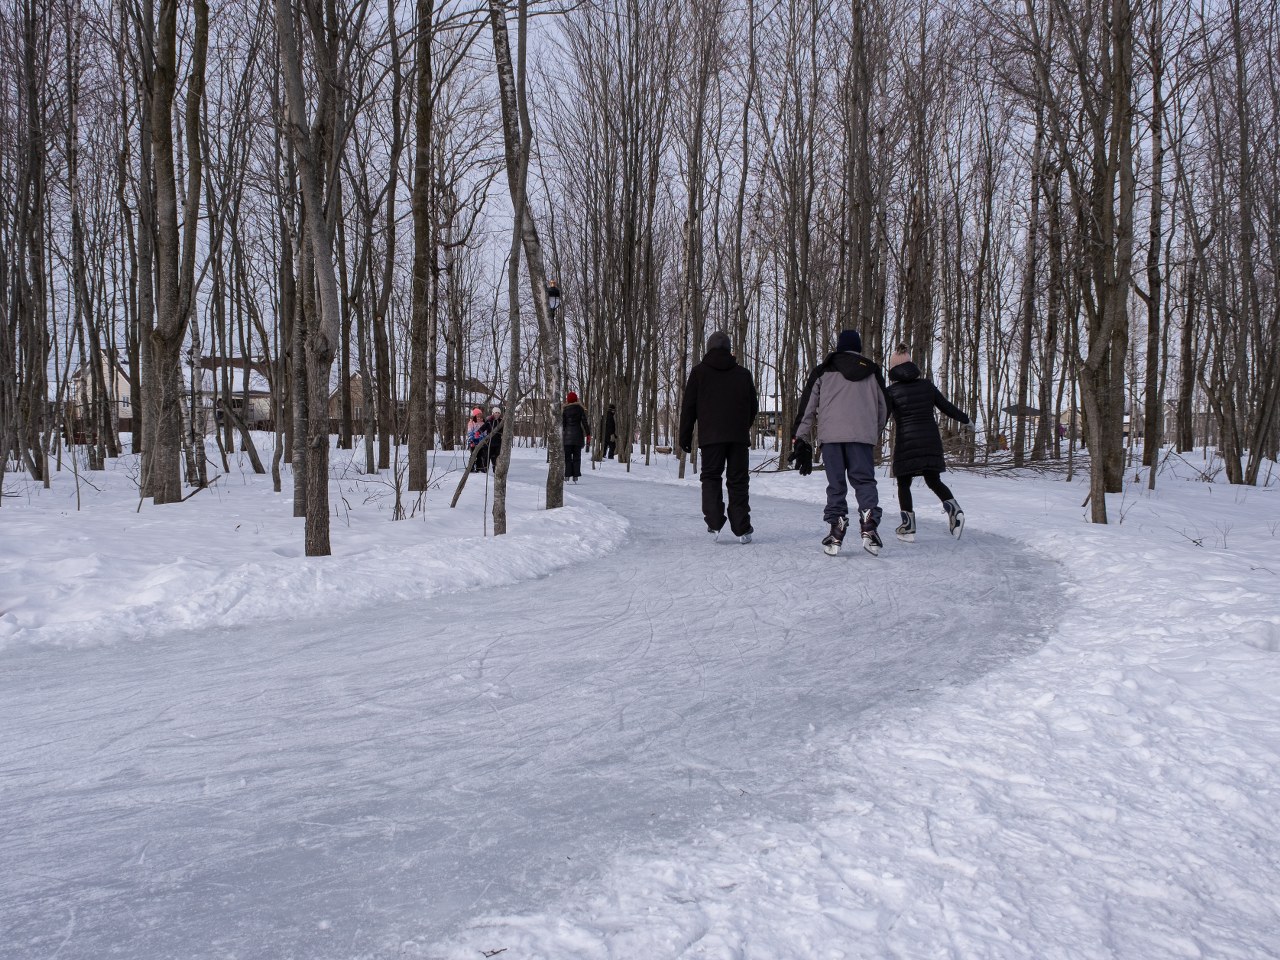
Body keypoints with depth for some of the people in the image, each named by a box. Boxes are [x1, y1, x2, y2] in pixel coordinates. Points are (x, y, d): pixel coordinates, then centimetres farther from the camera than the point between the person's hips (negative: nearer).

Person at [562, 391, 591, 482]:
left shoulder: (564, 409, 0)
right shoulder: (580, 409, 1)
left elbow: (562, 424, 1)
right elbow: (584, 422, -1)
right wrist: (588, 434, 3)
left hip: (567, 435, -1)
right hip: (578, 435, 1)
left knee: (567, 456, 2)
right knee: (577, 456, 6)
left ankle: (567, 475, -8)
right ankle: (576, 476, 2)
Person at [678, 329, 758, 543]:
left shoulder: (699, 372, 5)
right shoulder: (743, 373, 12)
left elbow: (688, 407, 2)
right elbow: (753, 406, 18)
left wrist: (685, 436, 6)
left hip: (710, 437, -2)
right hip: (739, 437, 2)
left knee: (711, 477, 7)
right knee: (738, 481, 7)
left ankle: (714, 523, -10)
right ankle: (742, 529, 4)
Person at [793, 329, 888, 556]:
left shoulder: (822, 371, 13)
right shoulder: (872, 371, 16)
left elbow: (807, 407, 8)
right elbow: (884, 408, 21)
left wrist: (801, 440, 10)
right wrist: (875, 433, 35)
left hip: (830, 435, 0)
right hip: (863, 435, 0)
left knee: (836, 484, 5)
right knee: (864, 480, 5)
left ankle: (836, 531, -1)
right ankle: (869, 527, -13)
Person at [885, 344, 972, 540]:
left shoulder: (891, 391, -5)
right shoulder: (927, 385, 5)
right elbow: (947, 407, 11)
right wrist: (965, 419, 26)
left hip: (906, 444, -3)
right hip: (931, 441, 4)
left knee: (904, 484, 10)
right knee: (934, 481, 17)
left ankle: (908, 528, 4)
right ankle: (954, 509, -7)